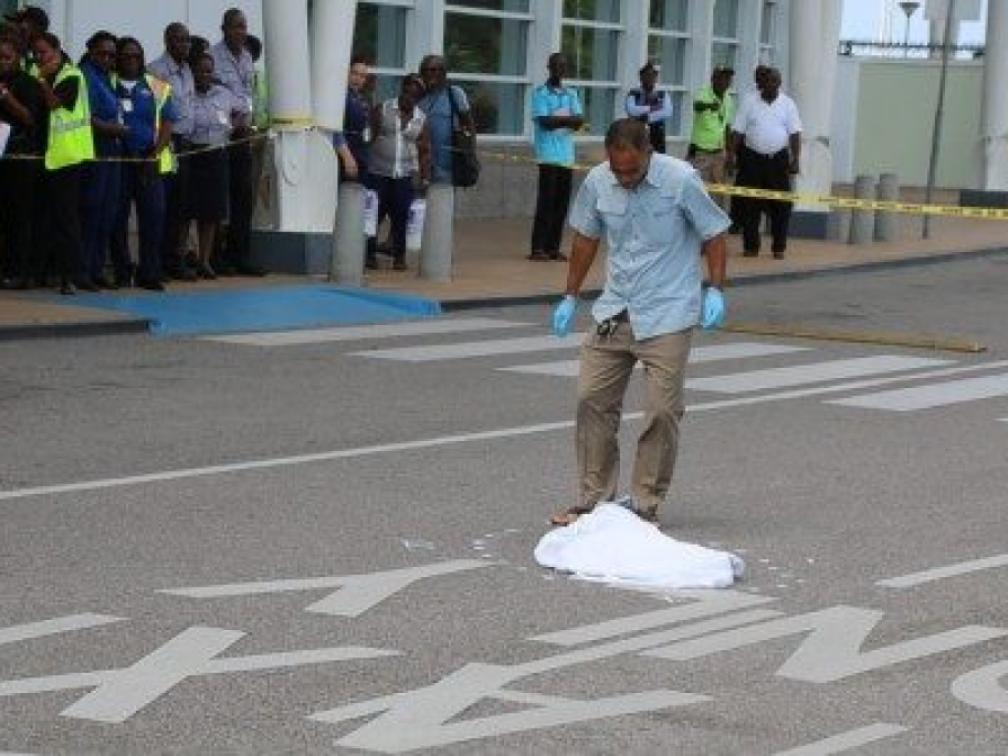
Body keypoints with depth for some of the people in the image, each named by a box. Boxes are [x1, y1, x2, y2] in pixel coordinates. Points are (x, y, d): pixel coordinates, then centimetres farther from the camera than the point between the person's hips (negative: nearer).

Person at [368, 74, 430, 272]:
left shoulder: (421, 119, 8)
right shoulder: (382, 110, 2)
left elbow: (425, 151, 11)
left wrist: (425, 178, 5)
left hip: (405, 175, 2)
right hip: (379, 173, -1)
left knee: (401, 217, 0)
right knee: (375, 214, -2)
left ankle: (399, 256, 8)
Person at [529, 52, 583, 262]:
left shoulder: (571, 94, 16)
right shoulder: (540, 93, 0)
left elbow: (579, 120, 5)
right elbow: (544, 121, -11)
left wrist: (557, 119, -11)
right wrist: (567, 119, -4)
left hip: (567, 155, 5)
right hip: (549, 155, -5)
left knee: (562, 203, 4)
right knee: (546, 201, -8)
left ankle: (553, 247, 9)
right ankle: (538, 248, -6)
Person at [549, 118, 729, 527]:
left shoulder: (681, 180, -15)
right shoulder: (597, 182, -4)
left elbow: (714, 234, -4)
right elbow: (586, 238, 11)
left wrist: (715, 291, -12)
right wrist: (570, 298, 15)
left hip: (667, 315, -4)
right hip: (614, 310, 4)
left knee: (662, 409, -5)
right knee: (592, 399, 2)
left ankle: (646, 504, 5)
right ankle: (593, 498, 12)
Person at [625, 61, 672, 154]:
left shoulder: (663, 95, 9)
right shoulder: (633, 94, 5)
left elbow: (668, 112, -7)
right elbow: (631, 110, -14)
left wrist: (649, 117, -15)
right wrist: (650, 108, -12)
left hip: (657, 137, 2)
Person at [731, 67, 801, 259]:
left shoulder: (788, 104, 4)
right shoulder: (749, 103, 4)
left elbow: (795, 133, 0)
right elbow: (737, 132, 3)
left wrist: (795, 160, -7)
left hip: (778, 159, 0)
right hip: (752, 158, 0)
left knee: (781, 205, -2)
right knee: (750, 204, 0)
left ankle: (779, 248, 4)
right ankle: (750, 246, 7)